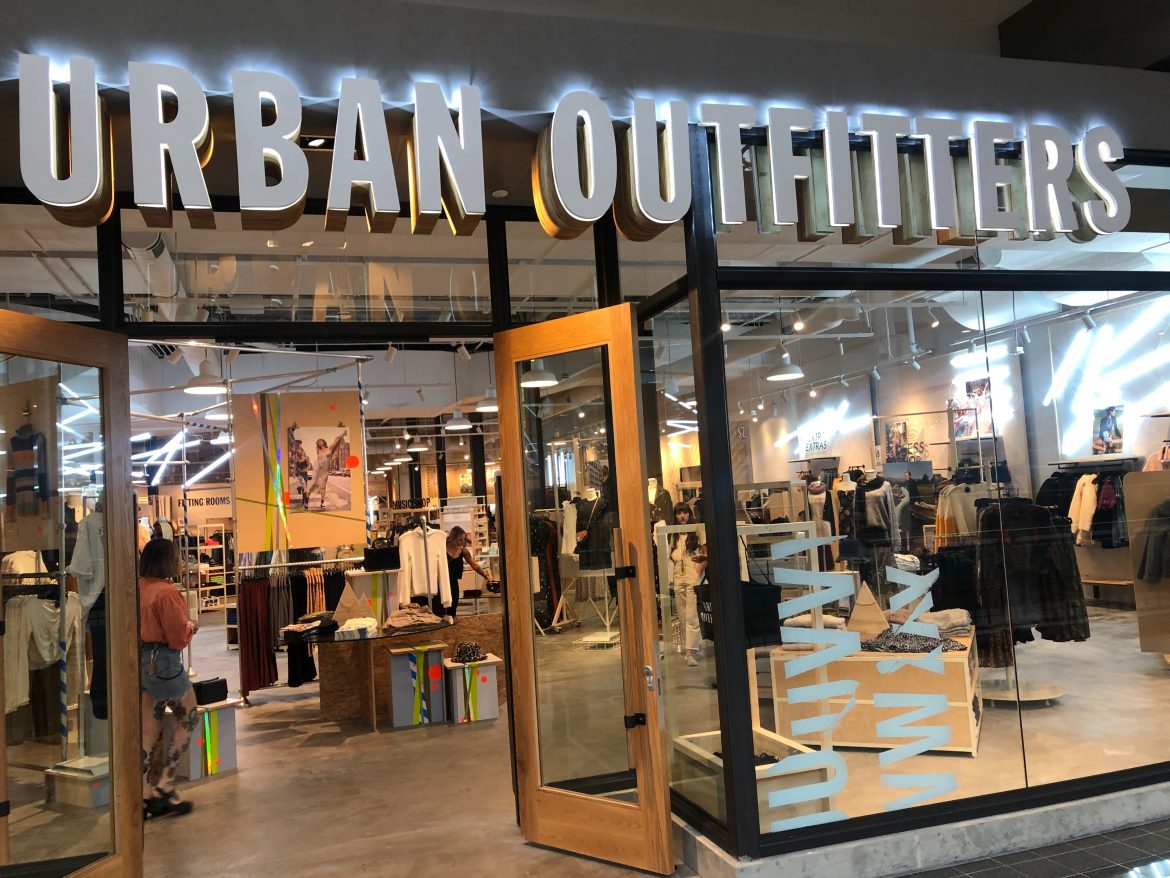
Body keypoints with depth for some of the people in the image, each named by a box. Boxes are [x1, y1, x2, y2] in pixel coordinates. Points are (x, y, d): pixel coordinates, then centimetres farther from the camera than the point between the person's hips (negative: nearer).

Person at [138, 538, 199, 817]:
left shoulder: (137, 589, 4)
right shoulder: (168, 592, -18)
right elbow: (179, 638, -16)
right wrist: (190, 627, 4)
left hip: (140, 661, 8)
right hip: (162, 661, -7)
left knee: (148, 727, 12)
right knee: (188, 719, 11)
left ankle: (144, 794, 16)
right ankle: (165, 786, 8)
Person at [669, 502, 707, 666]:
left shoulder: (698, 530, -1)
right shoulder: (674, 534, 15)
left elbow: (707, 554, -2)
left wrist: (699, 570, -13)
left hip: (693, 577, -6)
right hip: (678, 578, 6)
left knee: (691, 616, -12)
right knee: (684, 616, 8)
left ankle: (692, 652, -10)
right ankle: (697, 648, 18)